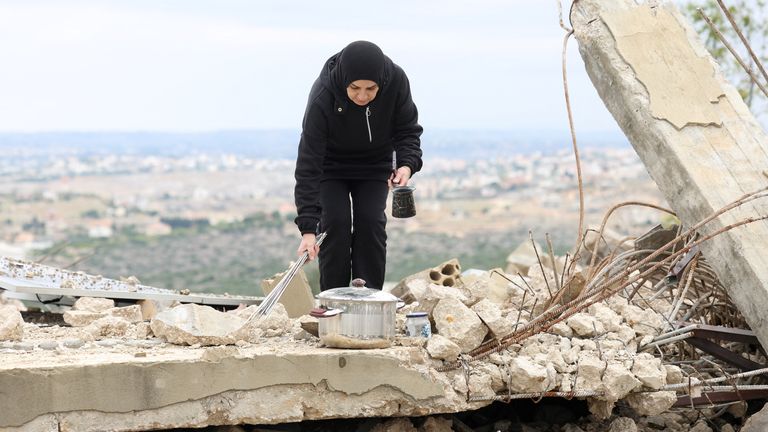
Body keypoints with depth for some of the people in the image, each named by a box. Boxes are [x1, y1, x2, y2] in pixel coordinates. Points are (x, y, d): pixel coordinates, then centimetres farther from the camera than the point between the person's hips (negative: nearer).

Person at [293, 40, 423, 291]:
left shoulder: (396, 81, -30)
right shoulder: (322, 98, -38)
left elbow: (407, 130, -13)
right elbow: (309, 164, -37)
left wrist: (407, 164, -35)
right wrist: (308, 228, -42)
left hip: (374, 165, 2)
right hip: (331, 166, -2)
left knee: (371, 222, -11)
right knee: (336, 222, -16)